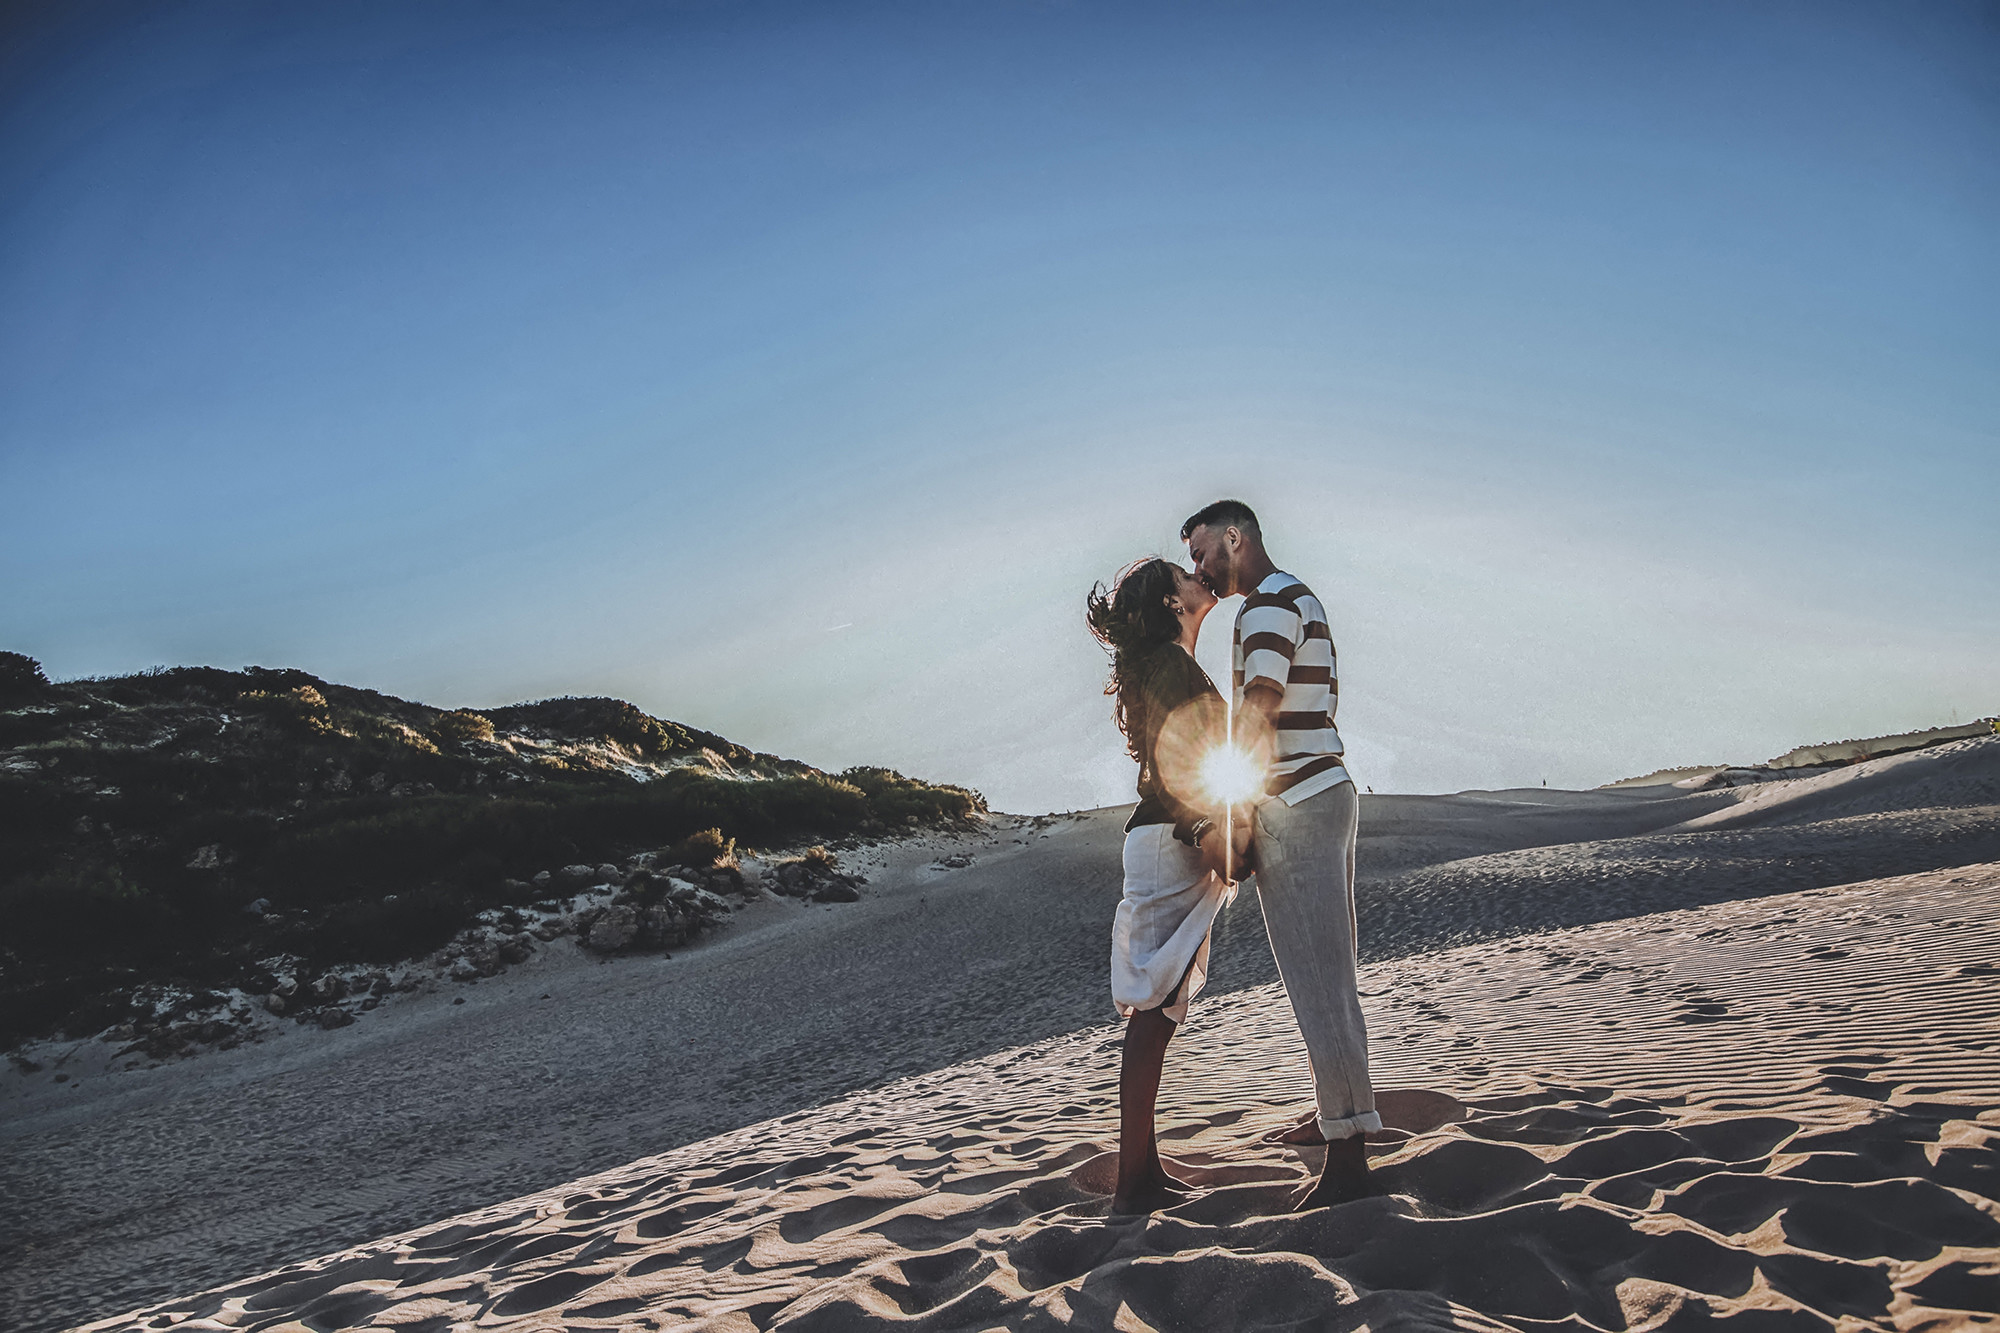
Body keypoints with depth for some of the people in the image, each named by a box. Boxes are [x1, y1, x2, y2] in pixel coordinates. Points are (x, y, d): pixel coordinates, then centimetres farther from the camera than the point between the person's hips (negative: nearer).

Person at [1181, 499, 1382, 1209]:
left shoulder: (1268, 604, -12)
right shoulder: (1300, 600, 21)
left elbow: (1255, 716, -20)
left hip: (1295, 805, -11)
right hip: (1325, 790, 11)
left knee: (1316, 977, -11)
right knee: (1324, 972, 17)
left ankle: (1347, 1156, -9)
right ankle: (1336, 1112, 28)